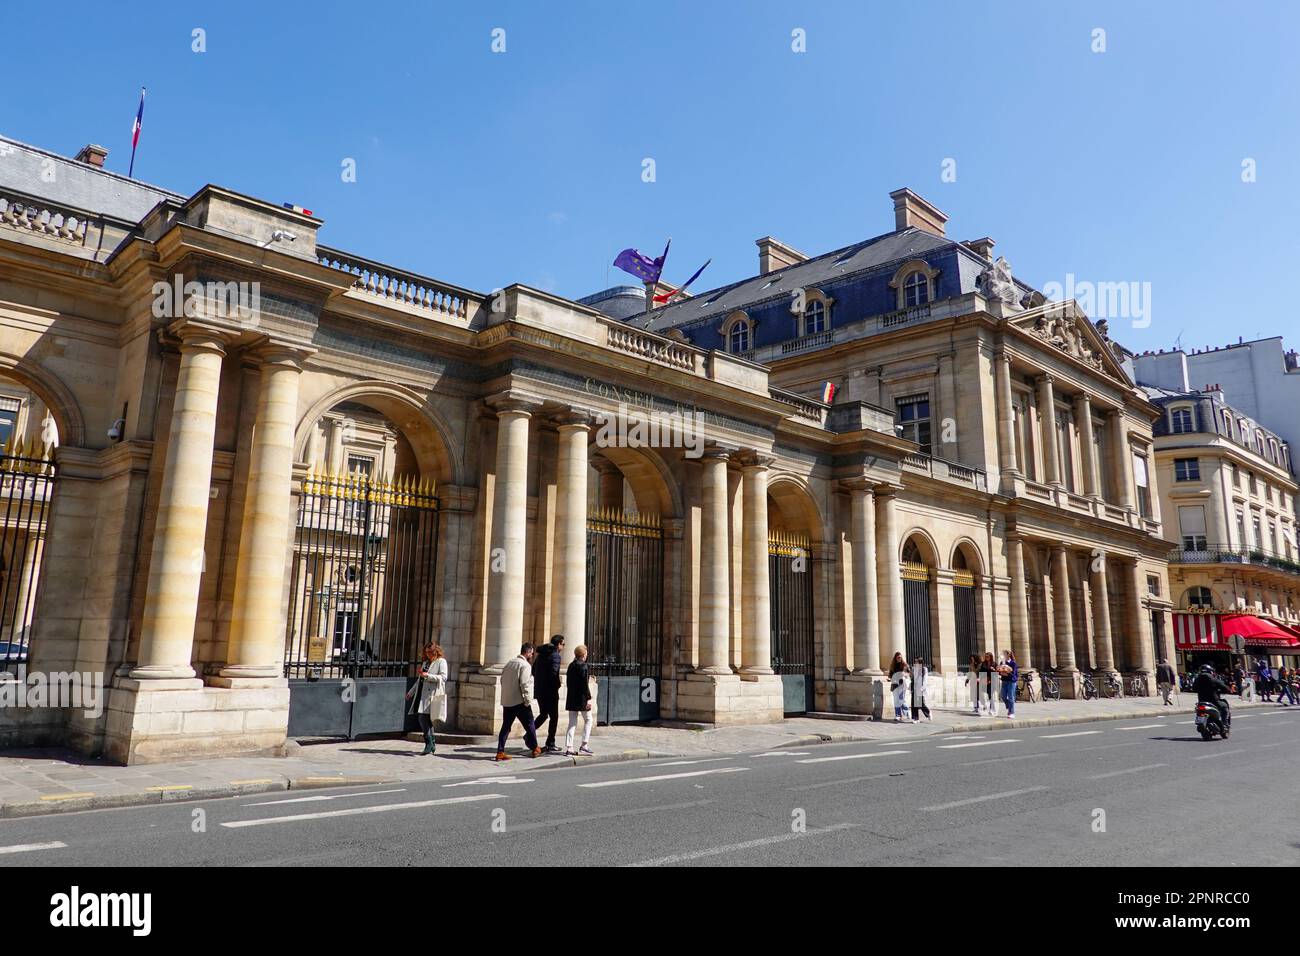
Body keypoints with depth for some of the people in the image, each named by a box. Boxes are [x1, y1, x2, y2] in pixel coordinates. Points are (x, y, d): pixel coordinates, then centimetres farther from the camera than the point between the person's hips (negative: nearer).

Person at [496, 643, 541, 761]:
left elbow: (502, 680, 15)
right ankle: (534, 749, 18)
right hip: (519, 702, -7)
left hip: (506, 701, 7)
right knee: (529, 725, 8)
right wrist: (528, 701, -14)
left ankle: (500, 752, 5)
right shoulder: (525, 665, -13)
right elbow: (524, 685, -19)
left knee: (506, 726, 9)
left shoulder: (509, 663, 12)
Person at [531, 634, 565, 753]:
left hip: (538, 689, 8)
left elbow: (533, 670, 18)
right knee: (554, 717, 3)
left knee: (543, 714, 22)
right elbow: (553, 674, -23)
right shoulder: (555, 655, -13)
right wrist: (557, 685, -7)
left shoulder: (541, 654, 12)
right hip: (550, 691, -8)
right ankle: (550, 745, 5)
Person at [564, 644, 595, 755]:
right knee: (588, 720, 8)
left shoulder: (571, 665, 11)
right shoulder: (583, 665, -12)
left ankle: (569, 748, 3)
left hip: (571, 698, 7)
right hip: (581, 698, -7)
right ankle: (584, 746, 5)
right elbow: (585, 684, -16)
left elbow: (568, 682, 14)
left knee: (572, 723, 8)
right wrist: (588, 698, -14)